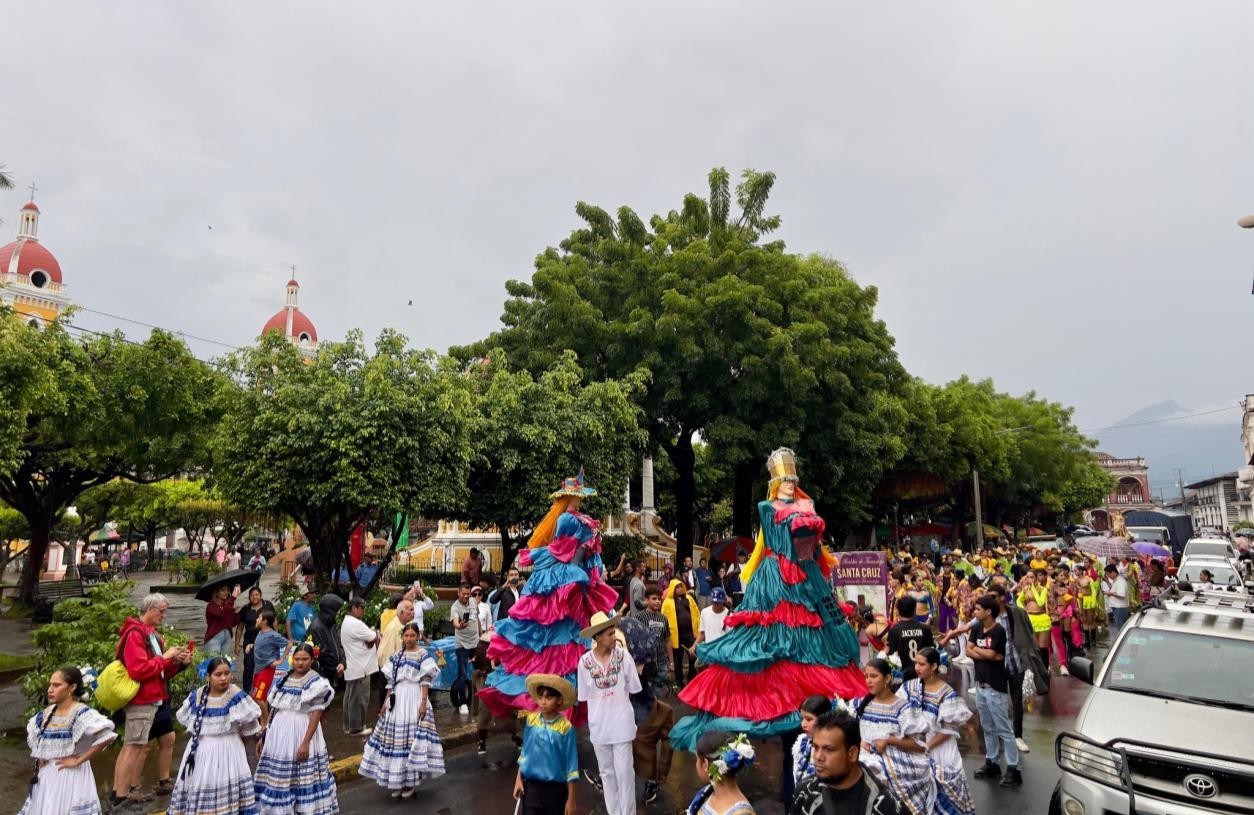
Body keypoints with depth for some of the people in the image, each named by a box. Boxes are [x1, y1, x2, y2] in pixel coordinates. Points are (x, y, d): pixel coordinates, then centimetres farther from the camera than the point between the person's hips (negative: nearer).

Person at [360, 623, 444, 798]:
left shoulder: (423, 655, -3)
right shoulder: (395, 656, 10)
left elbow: (425, 682, -7)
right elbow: (391, 682, 13)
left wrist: (424, 702, -15)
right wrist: (385, 703, 8)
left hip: (414, 698, -5)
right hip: (397, 699, 5)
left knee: (413, 737, -5)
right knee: (394, 737, 7)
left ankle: (410, 781, 7)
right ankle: (396, 781, 20)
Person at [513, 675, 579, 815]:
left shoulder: (565, 728, -16)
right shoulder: (531, 720, -3)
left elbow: (571, 763, -10)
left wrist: (571, 798, -7)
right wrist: (518, 779, 10)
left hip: (555, 788, -3)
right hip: (530, 785, 3)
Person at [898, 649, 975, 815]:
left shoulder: (947, 694, -16)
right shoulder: (910, 686, -3)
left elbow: (949, 730, -15)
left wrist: (926, 747, -17)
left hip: (939, 750, -4)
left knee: (942, 790, 5)